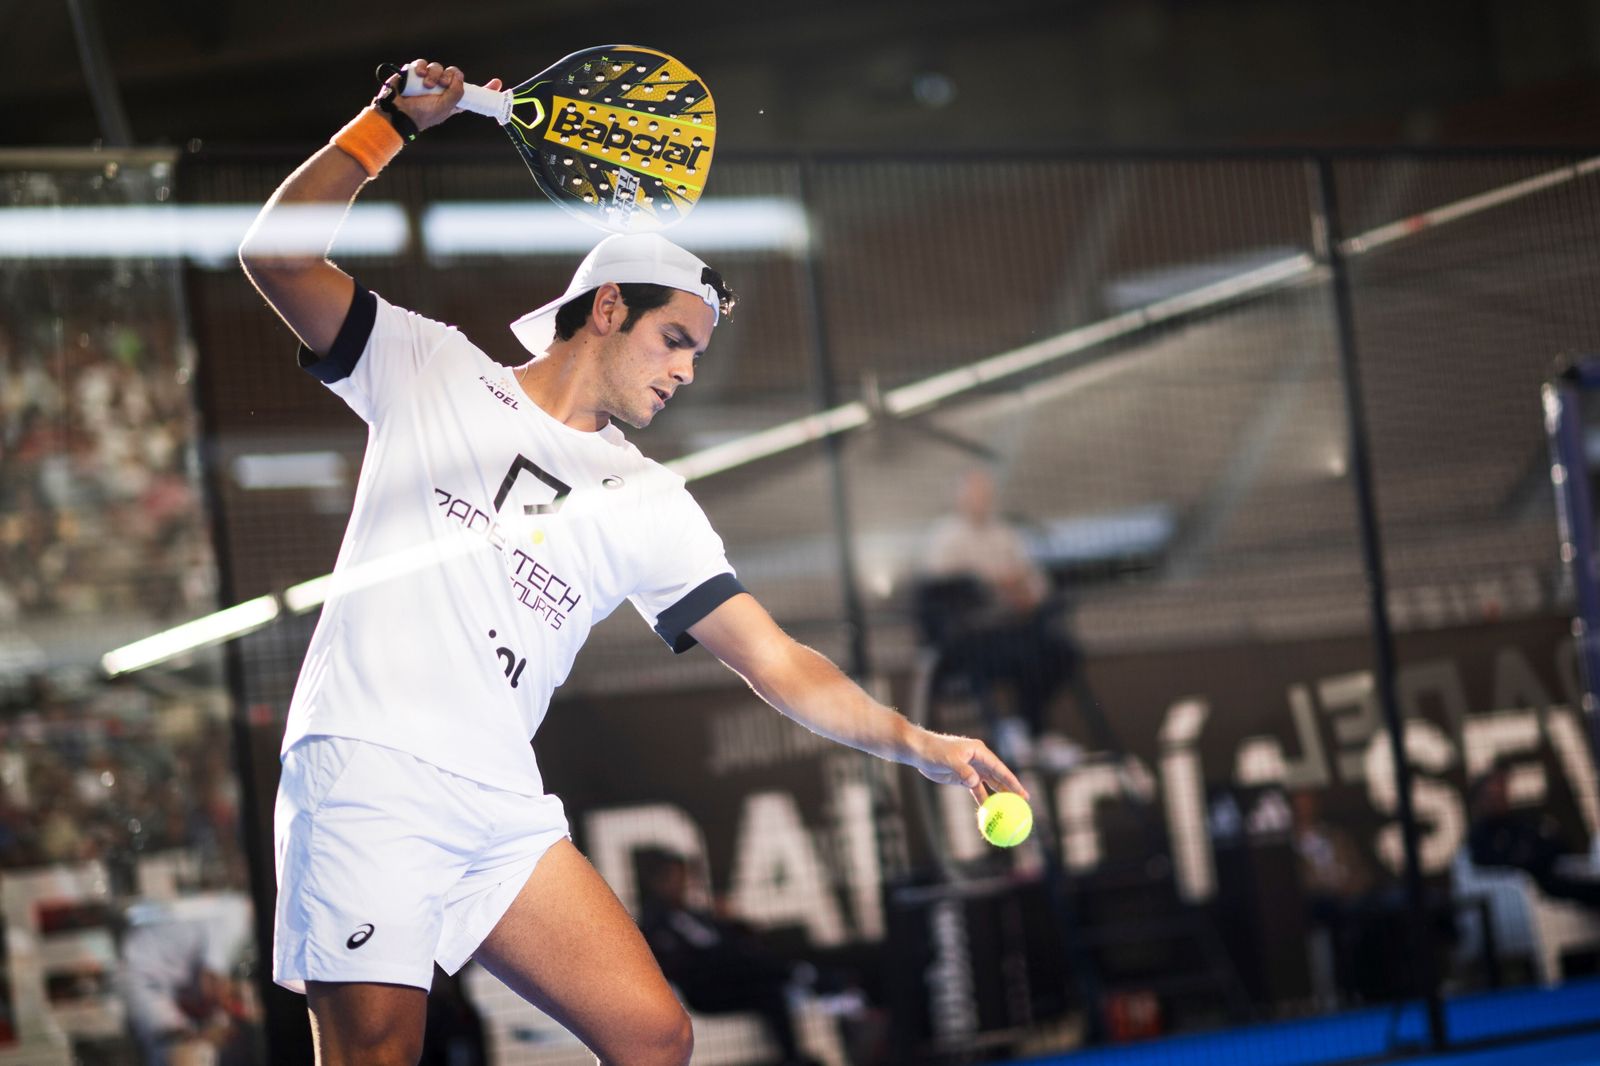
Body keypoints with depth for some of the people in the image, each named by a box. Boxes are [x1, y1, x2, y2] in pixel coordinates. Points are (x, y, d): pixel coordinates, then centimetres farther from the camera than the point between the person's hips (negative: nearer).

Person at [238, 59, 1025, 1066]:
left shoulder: (649, 507, 16)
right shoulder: (434, 369, 11)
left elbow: (779, 662, 10)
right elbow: (278, 255, 4)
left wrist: (919, 742, -3)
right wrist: (393, 121, -3)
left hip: (503, 809, 5)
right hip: (366, 770, -4)